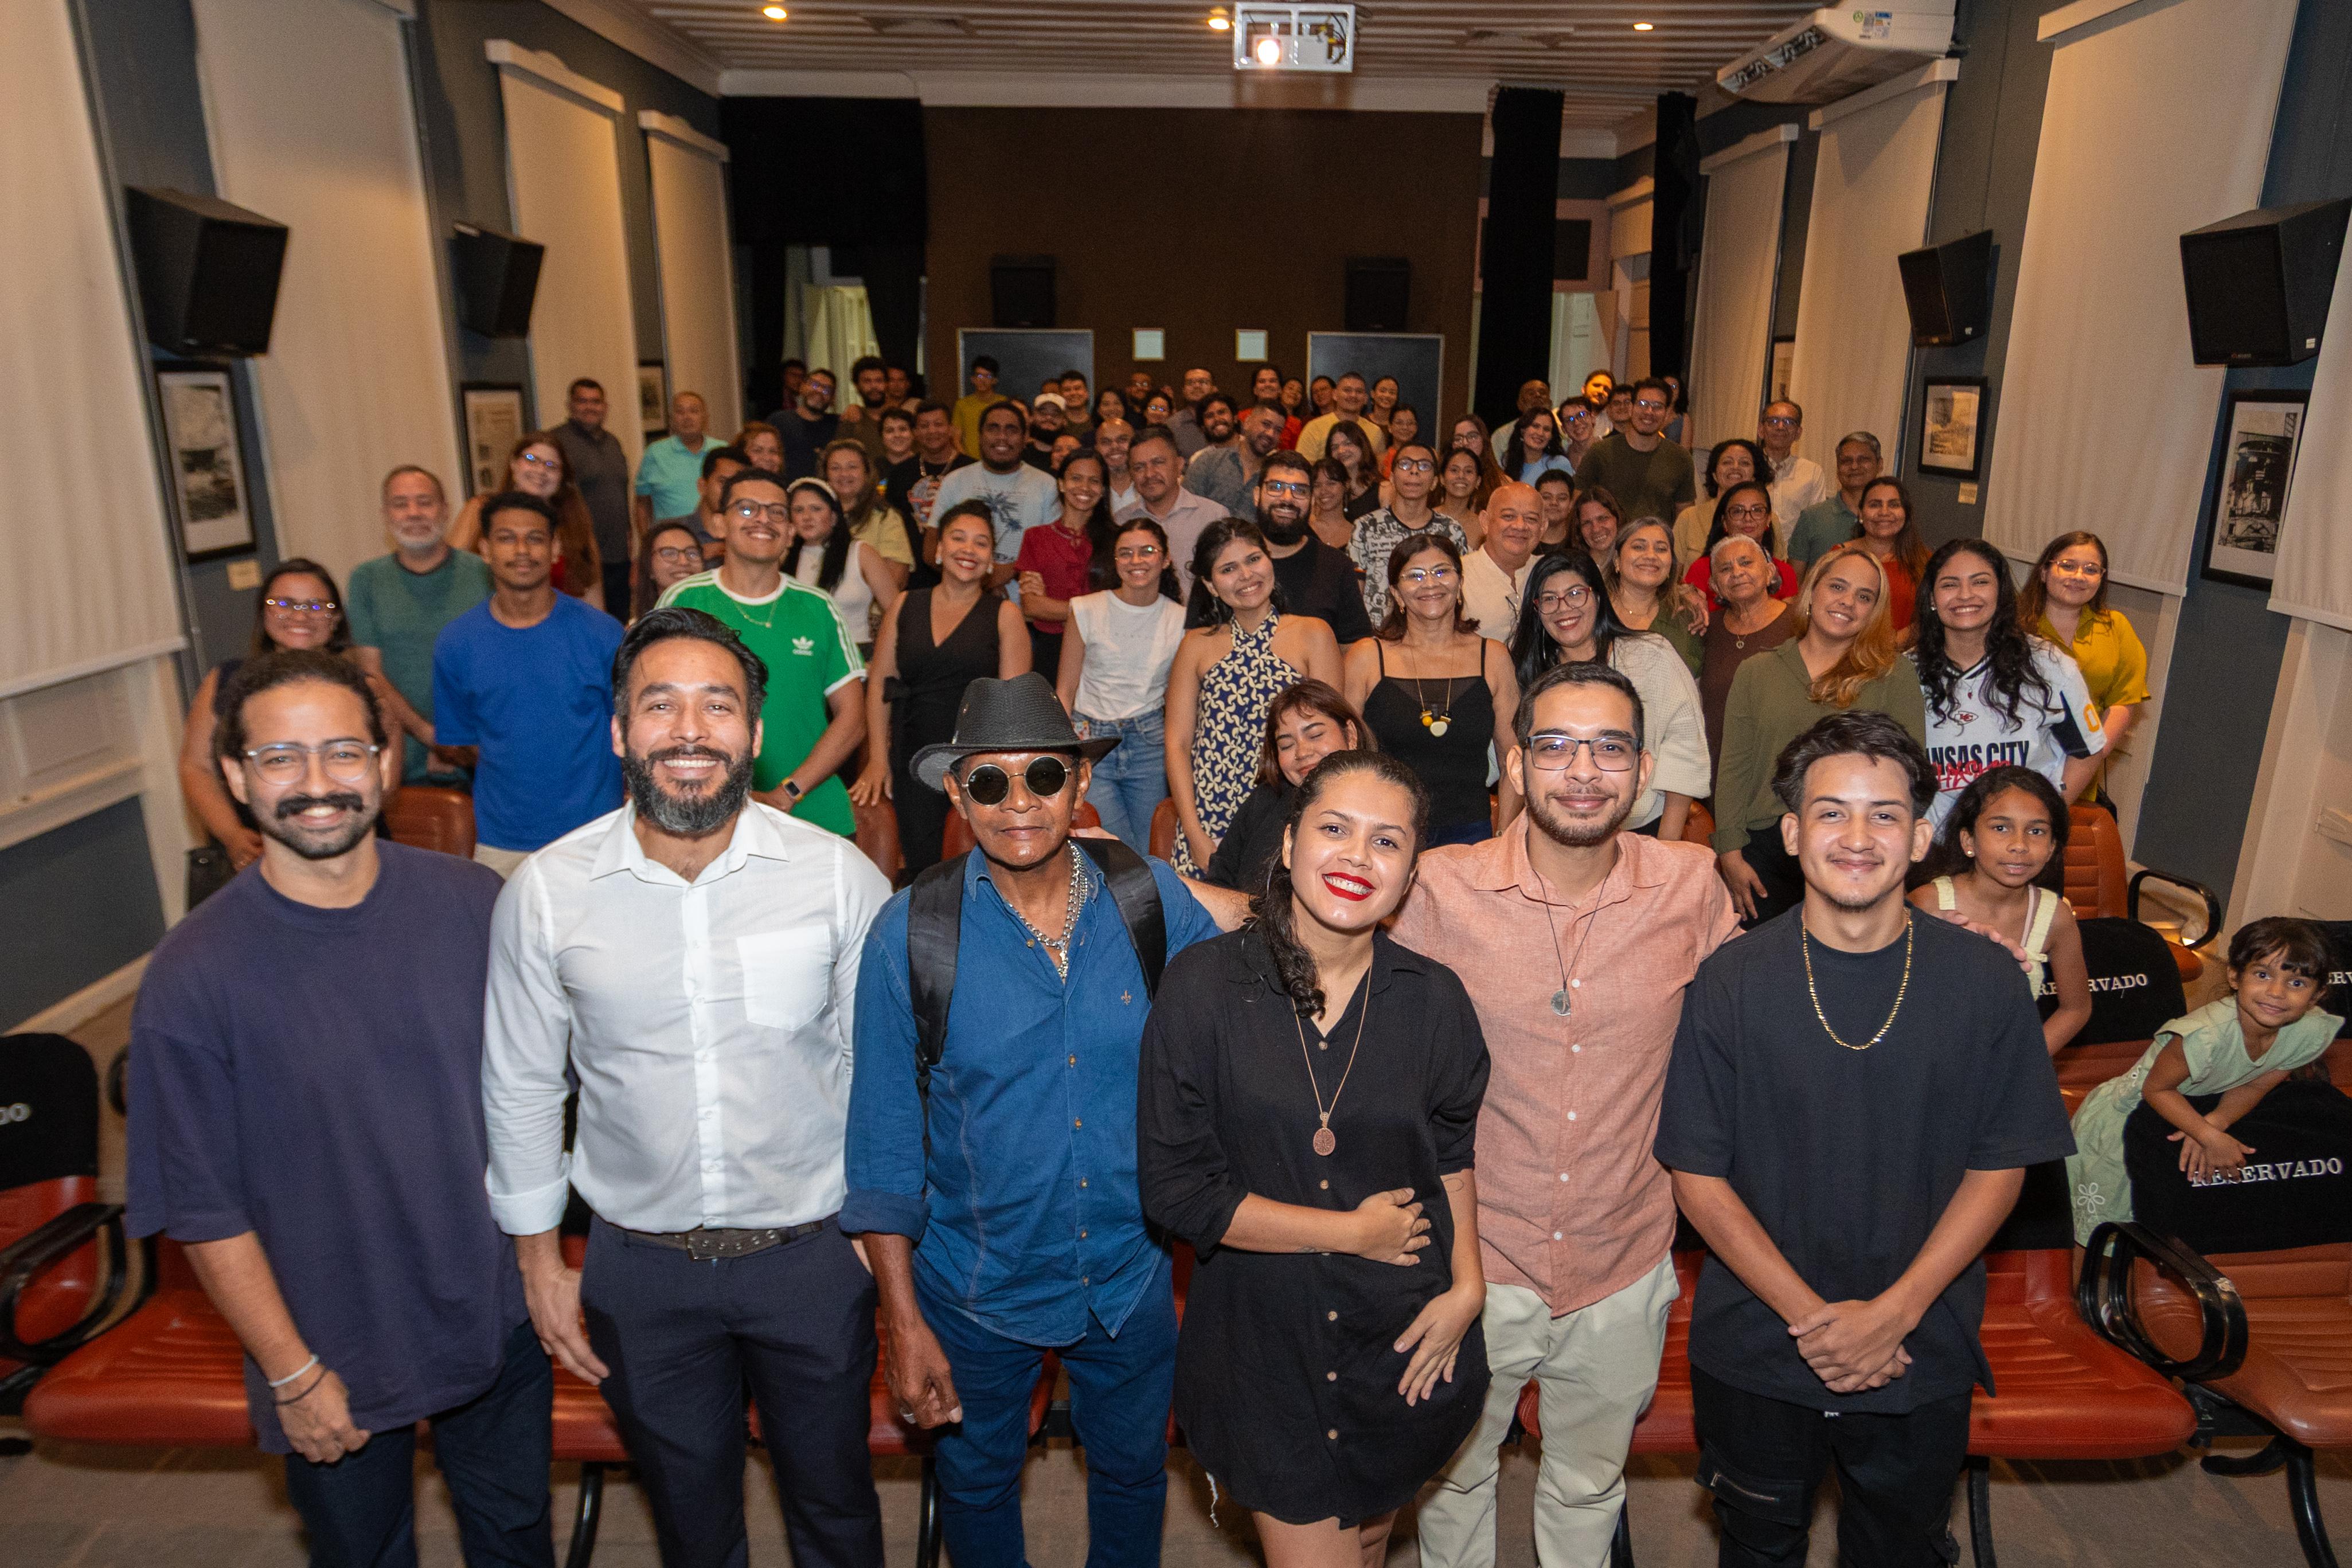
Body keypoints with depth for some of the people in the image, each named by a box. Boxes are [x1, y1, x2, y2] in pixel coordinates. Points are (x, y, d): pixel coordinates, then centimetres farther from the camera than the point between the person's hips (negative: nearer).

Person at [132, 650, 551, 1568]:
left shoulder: (472, 903, -11)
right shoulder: (192, 977, -19)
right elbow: (203, 1209, -12)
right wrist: (293, 1375, -9)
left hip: (501, 1317, 2)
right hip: (337, 1358, -2)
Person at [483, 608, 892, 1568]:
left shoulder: (841, 877, -14)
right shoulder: (546, 892, -11)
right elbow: (520, 1086, 1)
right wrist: (539, 1264, 5)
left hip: (814, 1252, -1)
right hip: (640, 1265, 1)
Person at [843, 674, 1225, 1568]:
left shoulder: (1155, 902, -13)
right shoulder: (912, 933, -16)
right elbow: (883, 1145, -10)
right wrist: (904, 1321, -9)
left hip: (1132, 1280, 2)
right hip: (978, 1290, -1)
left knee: (1134, 1470, 25)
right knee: (977, 1480, 24)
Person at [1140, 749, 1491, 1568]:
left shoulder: (1434, 1000, -6)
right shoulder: (1204, 985, -15)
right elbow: (1175, 1188, -15)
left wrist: (1468, 1286, -2)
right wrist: (1353, 1232, -14)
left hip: (1405, 1346, 3)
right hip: (1265, 1347, -3)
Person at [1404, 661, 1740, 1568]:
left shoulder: (1692, 888, -11)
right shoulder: (1442, 889, -15)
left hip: (1624, 1269, 1)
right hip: (1475, 1262, -1)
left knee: (1589, 1490, 26)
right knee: (1454, 1478, 23)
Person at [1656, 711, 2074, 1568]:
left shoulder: (1983, 979, -9)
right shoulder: (1730, 981, -13)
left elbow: (2000, 1166, -5)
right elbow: (1698, 1174, -9)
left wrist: (1894, 1312, -13)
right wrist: (1808, 1314, -15)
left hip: (1922, 1356, 1)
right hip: (1756, 1351, 0)